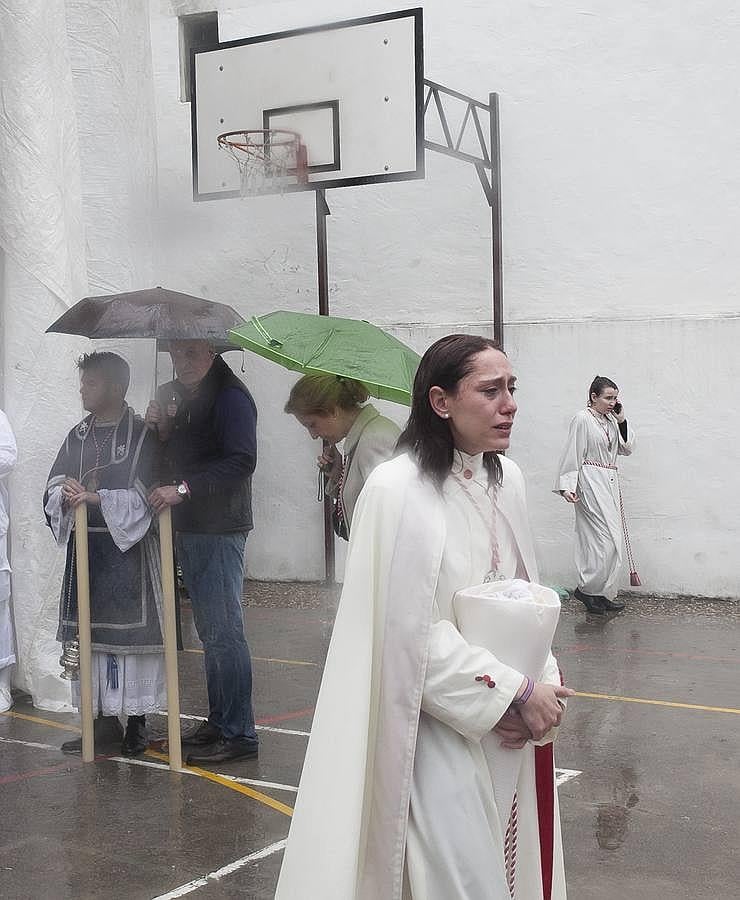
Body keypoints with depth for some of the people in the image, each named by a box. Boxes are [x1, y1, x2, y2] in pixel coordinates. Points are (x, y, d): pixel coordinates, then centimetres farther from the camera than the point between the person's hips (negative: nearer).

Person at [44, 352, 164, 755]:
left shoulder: (141, 435, -5)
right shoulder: (78, 436, 13)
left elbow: (143, 496, -12)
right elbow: (53, 488, 12)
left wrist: (97, 498, -21)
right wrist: (66, 495, -11)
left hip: (128, 549, -5)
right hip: (84, 547, 6)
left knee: (130, 634, -4)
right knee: (89, 636, 6)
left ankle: (136, 722, 7)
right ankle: (104, 720, 16)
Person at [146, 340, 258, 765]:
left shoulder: (231, 397, -11)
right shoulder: (174, 395, 16)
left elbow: (240, 462, -21)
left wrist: (182, 489, -23)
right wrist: (160, 429, 0)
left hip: (220, 530, -9)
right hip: (188, 529, 9)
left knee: (224, 632, -7)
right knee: (210, 631, 14)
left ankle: (239, 734, -1)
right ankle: (218, 723, 23)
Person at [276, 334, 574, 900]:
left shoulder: (508, 479, 4)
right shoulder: (396, 490, -17)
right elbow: (410, 633, -17)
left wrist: (541, 686, -6)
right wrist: (514, 691, -15)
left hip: (513, 727, 6)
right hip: (441, 730, -6)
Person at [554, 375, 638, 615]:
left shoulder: (611, 421, 13)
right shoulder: (582, 419, -9)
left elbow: (626, 448, 16)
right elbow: (572, 454, -12)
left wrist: (622, 420, 6)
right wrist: (568, 486, -17)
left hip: (609, 483, 8)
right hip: (590, 483, -8)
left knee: (612, 539, 8)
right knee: (608, 538, -14)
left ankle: (604, 592, 15)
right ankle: (587, 588, -3)